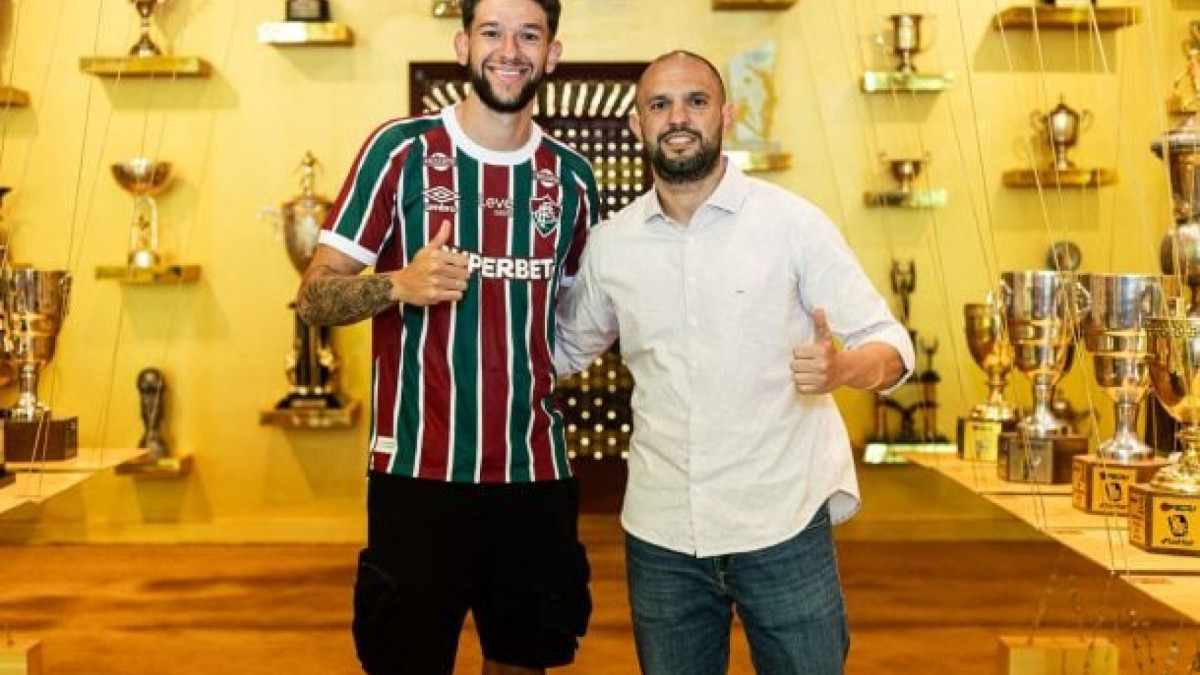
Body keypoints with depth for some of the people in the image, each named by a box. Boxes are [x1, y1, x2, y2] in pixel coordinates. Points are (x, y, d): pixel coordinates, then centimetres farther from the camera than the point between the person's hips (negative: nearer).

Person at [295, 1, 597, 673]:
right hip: (420, 475, -3)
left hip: (537, 474, 4)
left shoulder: (571, 177, 7)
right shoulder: (401, 150, -4)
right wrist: (401, 285, -24)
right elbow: (315, 297, -6)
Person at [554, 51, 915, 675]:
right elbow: (566, 349, 18)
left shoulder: (793, 222, -7)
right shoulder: (609, 243, 3)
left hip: (783, 526, -2)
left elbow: (890, 347, -6)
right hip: (660, 531, 3)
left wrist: (840, 367, -27)